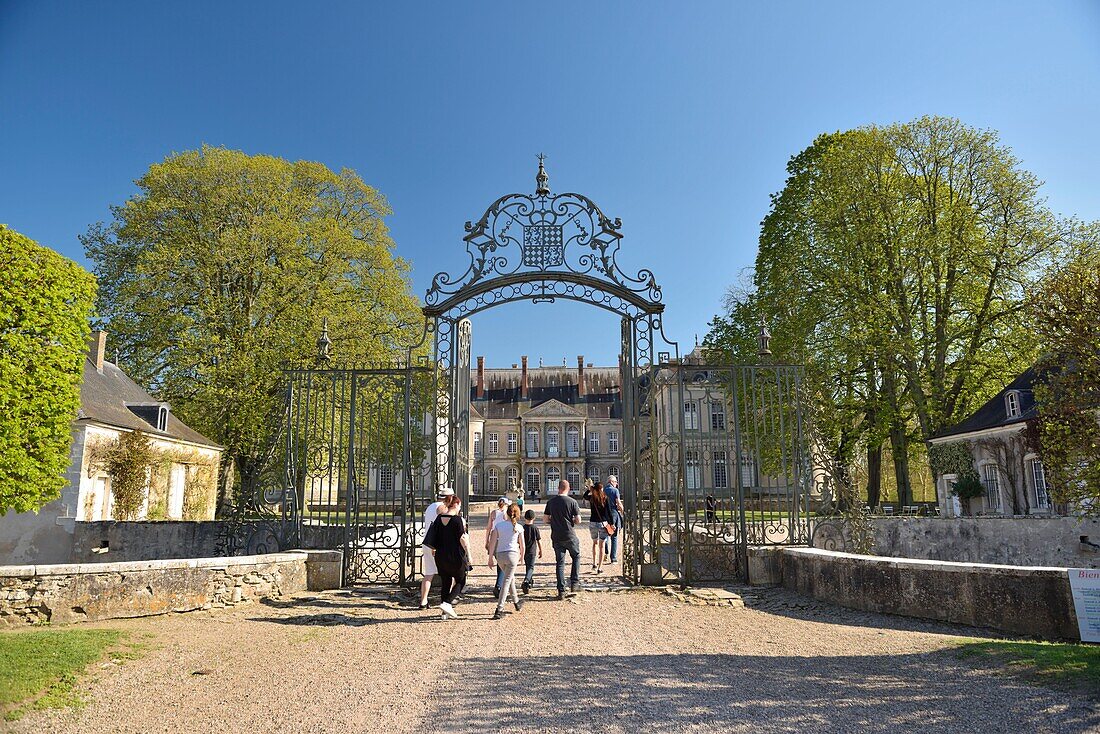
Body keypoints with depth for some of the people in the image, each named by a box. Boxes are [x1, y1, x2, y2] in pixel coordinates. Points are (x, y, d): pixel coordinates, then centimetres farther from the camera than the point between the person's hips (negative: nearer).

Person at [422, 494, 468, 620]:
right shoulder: (457, 519, -14)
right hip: (455, 556, -6)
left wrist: (433, 549, 23)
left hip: (441, 555, 6)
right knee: (460, 581, 11)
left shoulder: (439, 518, 4)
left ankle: (446, 612, 18)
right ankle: (447, 603, -7)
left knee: (445, 582, 15)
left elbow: (433, 536, 9)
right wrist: (468, 554, -7)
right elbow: (462, 538, -14)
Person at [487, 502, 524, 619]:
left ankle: (516, 602, 37)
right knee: (507, 581, -1)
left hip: (500, 555, 3)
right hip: (512, 554, -3)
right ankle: (499, 609, -8)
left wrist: (491, 558, 6)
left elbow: (493, 542, 0)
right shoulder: (518, 527, -2)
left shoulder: (499, 525, 1)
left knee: (510, 577, 24)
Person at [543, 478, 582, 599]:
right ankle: (574, 583, 14)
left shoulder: (550, 501, 0)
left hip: (556, 537, 3)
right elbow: (578, 520, -8)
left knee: (560, 563, 9)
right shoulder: (572, 502, -9)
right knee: (576, 556, 20)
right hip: (570, 536, -3)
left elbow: (545, 518, 4)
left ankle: (561, 591, 8)